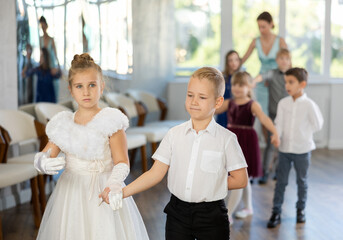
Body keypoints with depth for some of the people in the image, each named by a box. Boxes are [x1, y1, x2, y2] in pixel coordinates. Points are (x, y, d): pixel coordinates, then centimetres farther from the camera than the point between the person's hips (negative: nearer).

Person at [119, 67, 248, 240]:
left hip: (211, 218, -2)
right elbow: (156, 173, -2)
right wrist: (123, 191, -12)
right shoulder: (175, 134, 0)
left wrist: (210, 184, -4)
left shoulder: (226, 138, -8)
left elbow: (240, 180, -4)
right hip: (177, 213, 2)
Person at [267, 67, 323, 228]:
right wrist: (276, 135, -21)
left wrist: (303, 134, -1)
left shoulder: (309, 105, -10)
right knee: (281, 181, 5)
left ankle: (300, 210, 29)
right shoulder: (283, 103, -1)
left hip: (302, 150, -2)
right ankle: (276, 213, 10)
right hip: (284, 149, 2)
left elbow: (317, 125, -1)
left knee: (302, 181, 12)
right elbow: (279, 123, -4)